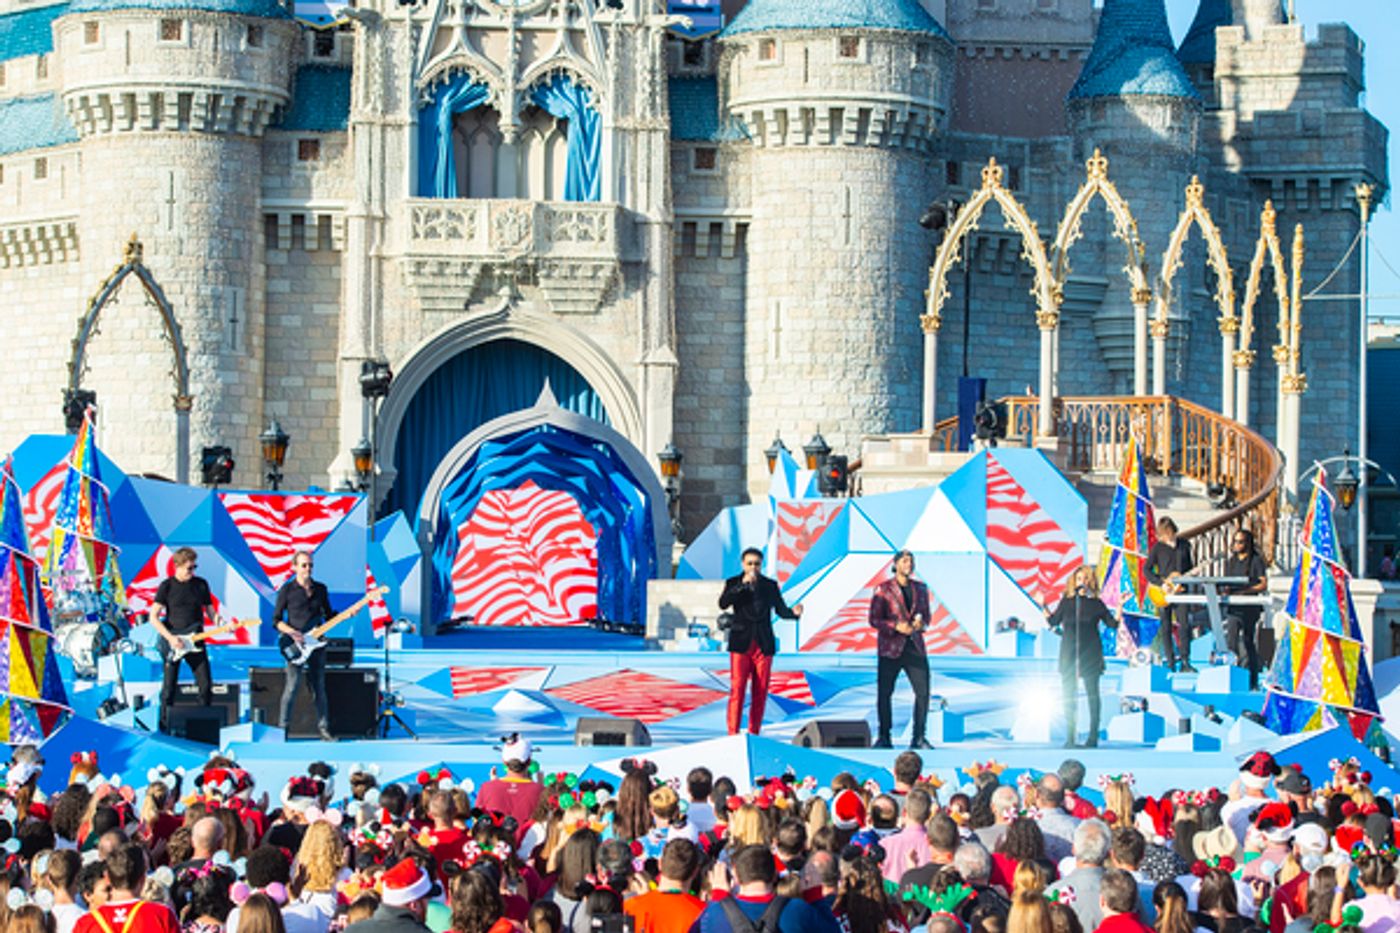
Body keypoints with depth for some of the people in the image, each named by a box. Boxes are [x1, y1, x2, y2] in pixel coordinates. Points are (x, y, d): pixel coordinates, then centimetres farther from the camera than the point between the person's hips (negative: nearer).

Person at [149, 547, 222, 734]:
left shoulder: (201, 584, 7)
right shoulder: (167, 586, -3)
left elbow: (209, 610, 15)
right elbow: (153, 617, -5)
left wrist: (217, 620, -8)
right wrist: (170, 637, -16)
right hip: (172, 641, -3)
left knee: (206, 686, -2)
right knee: (169, 688, -1)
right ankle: (164, 728, 9)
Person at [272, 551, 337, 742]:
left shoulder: (320, 589, 12)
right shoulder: (287, 590, -1)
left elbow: (329, 615, 18)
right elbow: (276, 619, -1)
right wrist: (290, 632, -17)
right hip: (295, 645, -4)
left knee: (319, 688, 6)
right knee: (293, 686, -8)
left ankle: (323, 728, 11)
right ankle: (283, 727, 0)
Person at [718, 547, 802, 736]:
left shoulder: (770, 585, 9)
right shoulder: (733, 583, 5)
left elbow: (780, 609, 7)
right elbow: (723, 604, -11)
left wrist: (794, 613, -14)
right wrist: (742, 585, -20)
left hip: (763, 644, 2)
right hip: (741, 643, -2)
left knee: (760, 692, 1)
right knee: (737, 689, -10)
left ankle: (754, 733, 6)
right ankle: (733, 733, -10)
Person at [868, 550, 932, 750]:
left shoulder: (920, 589, 11)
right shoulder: (883, 590, -2)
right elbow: (874, 620, -3)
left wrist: (921, 624, -5)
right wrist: (897, 626, -17)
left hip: (915, 646, 3)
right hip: (891, 648, -3)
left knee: (923, 692, -4)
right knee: (884, 693, 0)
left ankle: (918, 738, 4)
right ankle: (884, 738, 10)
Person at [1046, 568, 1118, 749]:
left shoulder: (1096, 603, 3)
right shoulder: (1067, 601, 7)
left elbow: (1113, 623, 4)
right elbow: (1053, 622, 10)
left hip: (1090, 653, -1)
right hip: (1069, 653, 1)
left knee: (1092, 693, -1)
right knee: (1068, 694, 0)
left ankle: (1093, 736, 4)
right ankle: (1070, 737, 6)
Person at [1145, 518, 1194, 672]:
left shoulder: (1185, 545, 9)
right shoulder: (1158, 548, 0)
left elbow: (1191, 566, 17)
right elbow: (1147, 570, -2)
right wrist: (1162, 583, -13)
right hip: (1163, 593, -1)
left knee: (1184, 624, -9)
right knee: (1166, 627, 1)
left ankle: (1185, 661, -5)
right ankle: (1170, 662, 7)